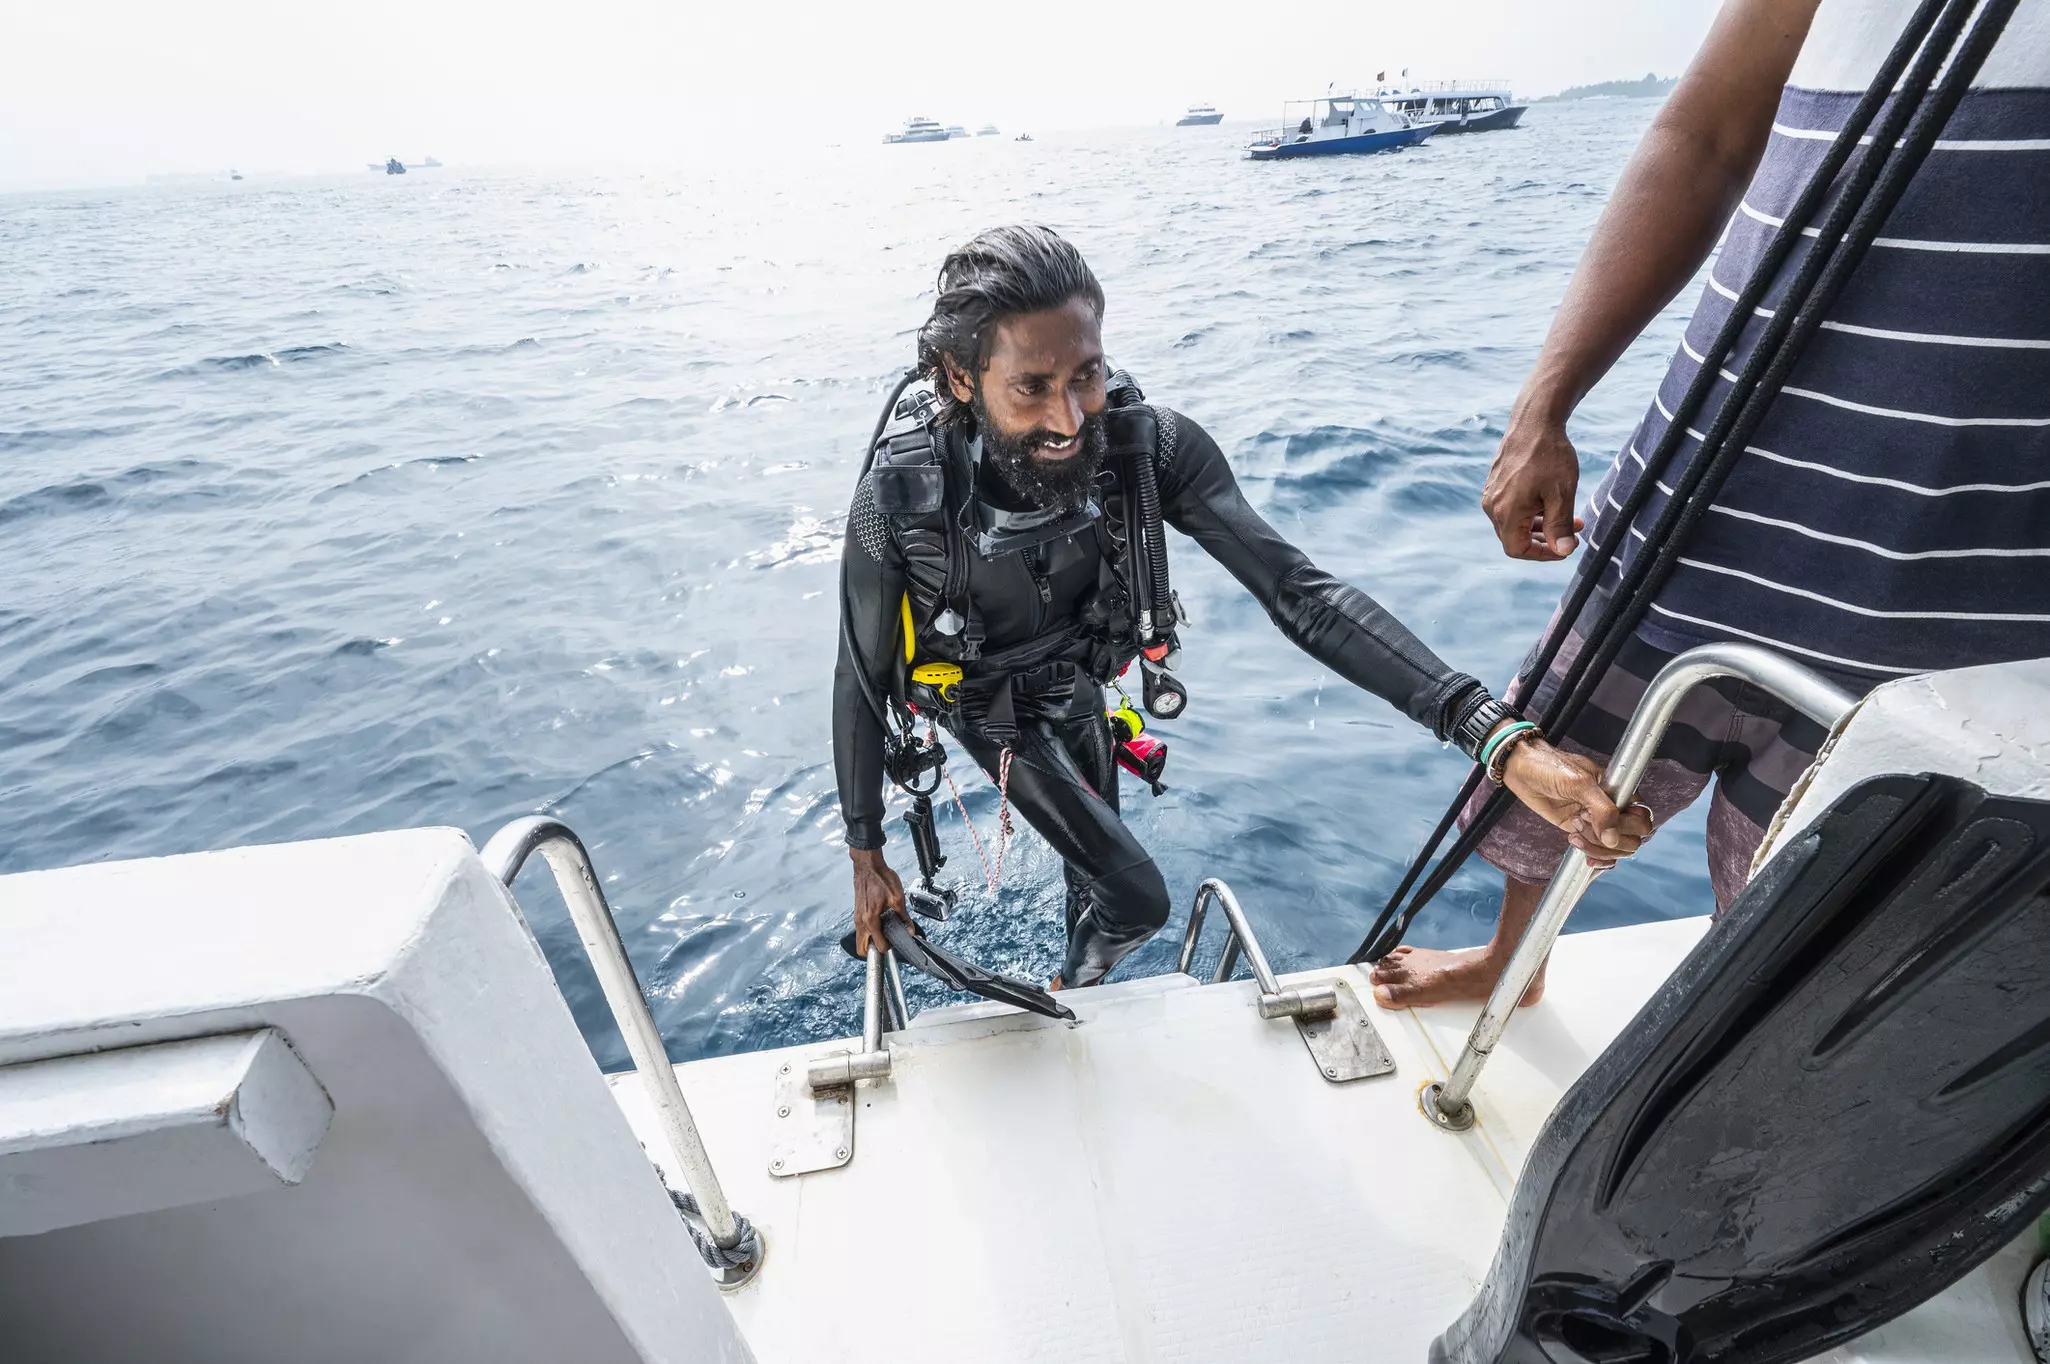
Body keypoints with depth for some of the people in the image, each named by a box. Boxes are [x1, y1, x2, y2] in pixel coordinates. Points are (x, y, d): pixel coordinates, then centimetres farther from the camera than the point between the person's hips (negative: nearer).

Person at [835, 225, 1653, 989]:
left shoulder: (1148, 446, -32)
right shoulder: (899, 502, -36)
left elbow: (1299, 593, -34)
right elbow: (862, 680, -22)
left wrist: (1506, 742, -44)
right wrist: (866, 858, -13)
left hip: (1077, 677, 3)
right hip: (988, 699, -3)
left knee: (1095, 864, 27)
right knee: (1136, 900, -8)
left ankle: (1080, 982, 60)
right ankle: (1073, 984, 29)